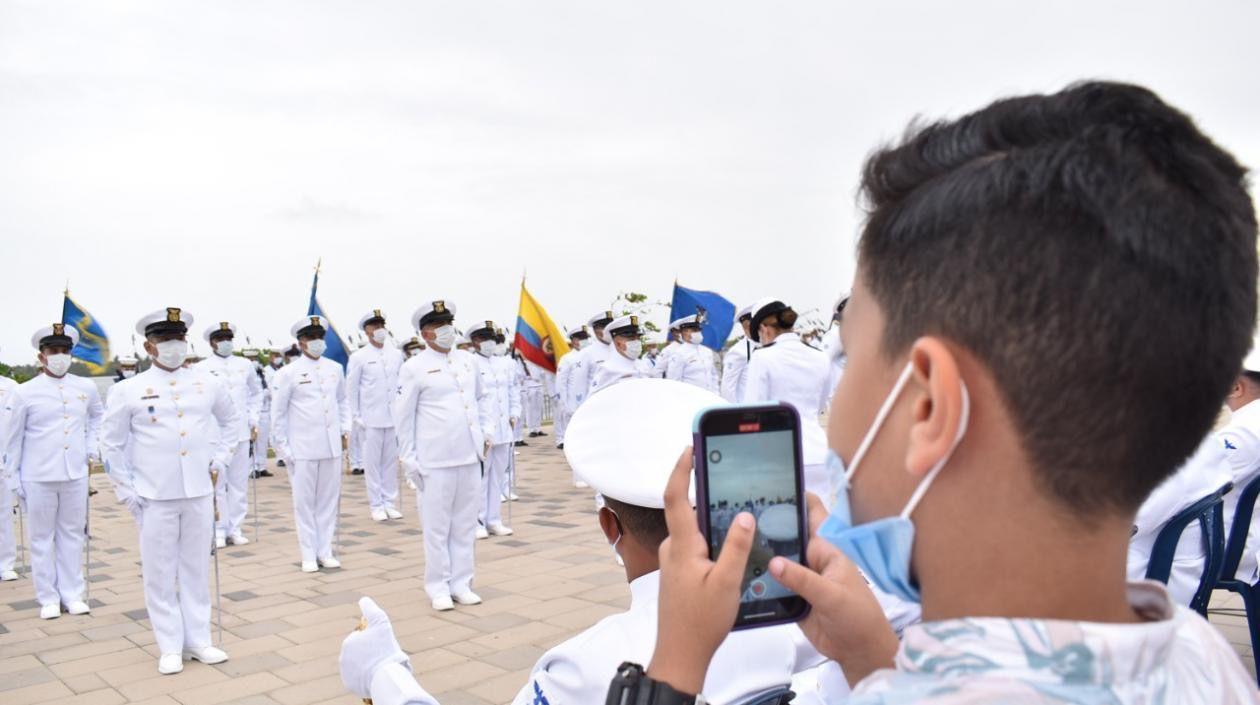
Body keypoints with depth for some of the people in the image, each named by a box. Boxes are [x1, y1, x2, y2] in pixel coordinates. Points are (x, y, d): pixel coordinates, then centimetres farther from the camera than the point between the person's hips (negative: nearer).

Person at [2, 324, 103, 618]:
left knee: (72, 534, 9)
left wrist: (92, 446, 12)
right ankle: (48, 599, 17)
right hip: (39, 477, -2)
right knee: (42, 538, 7)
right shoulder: (26, 392, -4)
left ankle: (72, 595, 20)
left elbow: (97, 416, 25)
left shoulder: (86, 388, 4)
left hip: (75, 475, 2)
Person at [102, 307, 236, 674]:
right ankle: (170, 647, 17)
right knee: (160, 573, 4)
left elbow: (230, 419, 22)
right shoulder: (129, 391, -3)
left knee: (197, 568, 11)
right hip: (154, 497, -2)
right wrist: (125, 490, -1)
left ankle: (198, 640, 23)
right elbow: (111, 444, 3)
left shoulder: (208, 384, 5)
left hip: (199, 492, 2)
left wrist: (221, 455, 11)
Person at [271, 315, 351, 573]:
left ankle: (325, 551, 19)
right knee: (304, 502, 3)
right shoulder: (290, 373, -3)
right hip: (302, 448, -3)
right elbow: (278, 411, 1)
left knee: (329, 500, 8)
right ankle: (309, 555, 13)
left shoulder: (335, 369, 8)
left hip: (332, 446, 3)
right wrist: (281, 445, -1)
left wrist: (345, 430, 10)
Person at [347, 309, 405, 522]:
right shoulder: (359, 357, -1)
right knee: (373, 462, 2)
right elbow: (351, 389, 1)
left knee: (391, 461, 7)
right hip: (371, 419, -3)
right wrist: (356, 417, -2)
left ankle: (390, 502, 16)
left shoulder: (396, 354, 7)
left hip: (394, 417, 3)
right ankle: (376, 505, 10)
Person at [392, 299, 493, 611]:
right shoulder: (414, 368, -4)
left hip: (470, 456, 5)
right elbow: (403, 415, -2)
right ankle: (438, 588, 14)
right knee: (437, 527, 2)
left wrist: (487, 431, 9)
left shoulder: (468, 360, 11)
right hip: (435, 460, -5)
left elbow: (482, 397, 22)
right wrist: (408, 459, -3)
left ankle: (461, 583, 21)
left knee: (465, 524, 10)